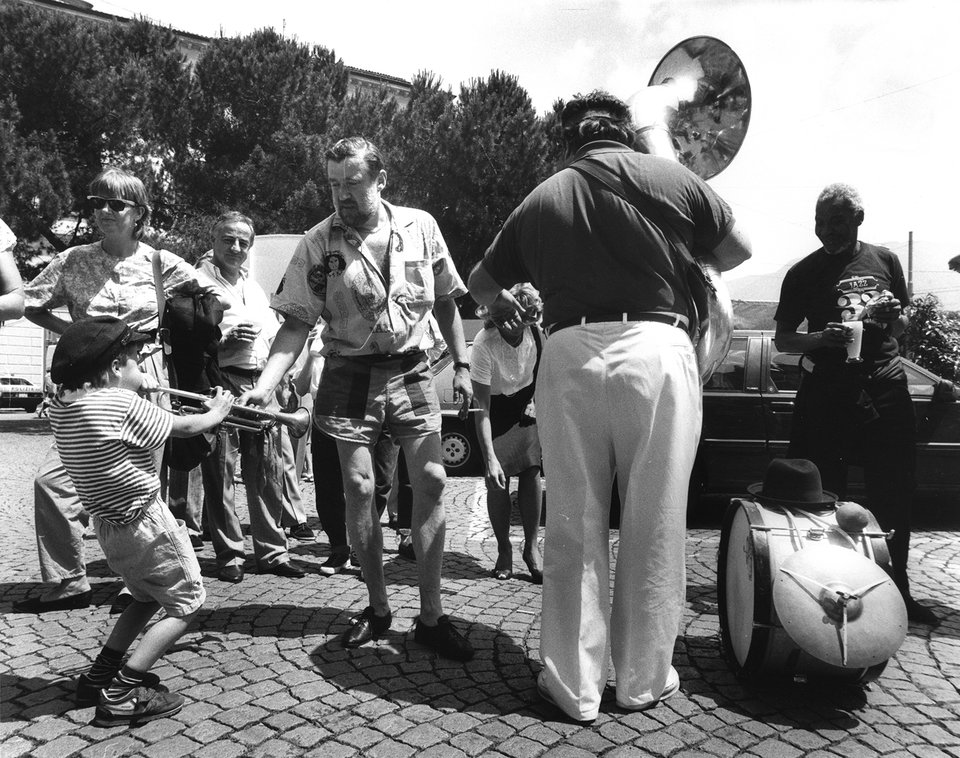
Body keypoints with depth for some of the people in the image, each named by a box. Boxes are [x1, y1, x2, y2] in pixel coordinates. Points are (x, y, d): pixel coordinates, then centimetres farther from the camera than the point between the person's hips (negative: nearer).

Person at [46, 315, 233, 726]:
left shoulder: (62, 404, -2)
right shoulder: (121, 404, -23)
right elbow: (186, 427, -11)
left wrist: (136, 387, 7)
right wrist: (218, 411, 7)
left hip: (107, 524, 8)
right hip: (145, 524, -8)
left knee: (147, 597, 29)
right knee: (185, 605, 8)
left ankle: (99, 674, 26)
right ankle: (122, 693, 1)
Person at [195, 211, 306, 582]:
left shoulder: (255, 287, 22)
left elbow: (275, 336, 27)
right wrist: (223, 342, -20)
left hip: (260, 385, 6)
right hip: (220, 383, -6)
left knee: (269, 473, 7)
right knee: (220, 473, -1)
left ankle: (272, 551, 17)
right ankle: (229, 555, 11)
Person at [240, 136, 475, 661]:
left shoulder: (420, 227, 0)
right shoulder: (317, 244, -5)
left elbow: (446, 301, 10)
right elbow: (296, 324, -6)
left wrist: (461, 365, 8)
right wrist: (264, 386, -19)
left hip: (410, 370, 1)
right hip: (349, 375, -1)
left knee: (430, 480, -6)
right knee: (359, 488, 0)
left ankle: (430, 616, 5)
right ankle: (377, 607, 19)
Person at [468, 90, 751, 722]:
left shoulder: (542, 198, 13)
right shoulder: (671, 177, 7)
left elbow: (480, 282, 22)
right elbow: (738, 249, 16)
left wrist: (503, 303, 43)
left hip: (570, 355, 2)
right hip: (657, 348, -1)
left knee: (574, 527, 9)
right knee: (654, 526, 9)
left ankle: (575, 686, 18)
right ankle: (644, 680, 23)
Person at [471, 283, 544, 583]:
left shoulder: (535, 332, -19)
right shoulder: (484, 345, -33)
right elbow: (482, 407, -35)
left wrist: (536, 399, -7)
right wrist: (489, 458, -40)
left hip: (526, 403, 3)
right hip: (496, 407, -3)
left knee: (531, 471, -5)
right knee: (497, 480, -6)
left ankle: (532, 547, 4)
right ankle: (504, 550, 10)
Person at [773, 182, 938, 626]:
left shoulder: (884, 261, 12)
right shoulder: (804, 273, 4)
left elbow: (903, 327, 20)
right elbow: (782, 340, 4)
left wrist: (894, 317, -3)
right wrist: (821, 337, -15)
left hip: (886, 389, 3)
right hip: (827, 392, -2)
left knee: (895, 496, 7)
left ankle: (897, 590, 22)